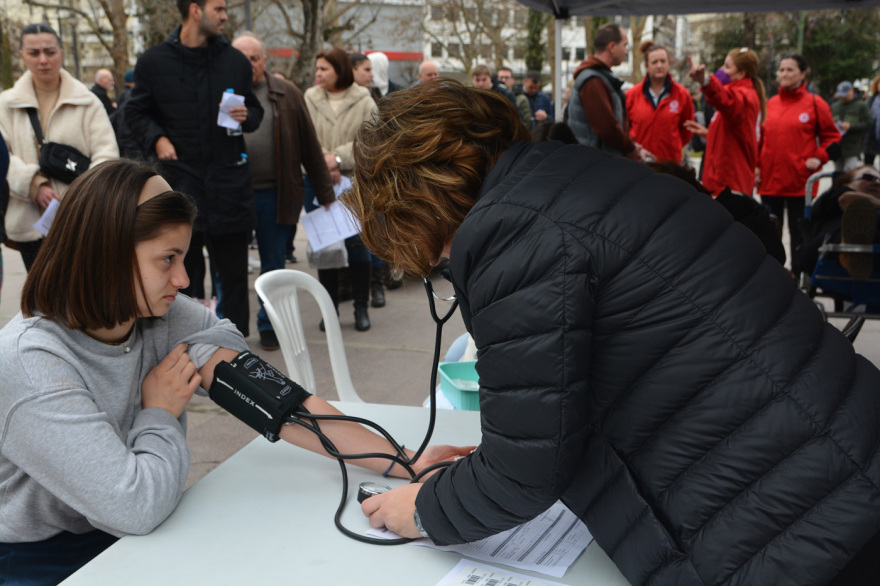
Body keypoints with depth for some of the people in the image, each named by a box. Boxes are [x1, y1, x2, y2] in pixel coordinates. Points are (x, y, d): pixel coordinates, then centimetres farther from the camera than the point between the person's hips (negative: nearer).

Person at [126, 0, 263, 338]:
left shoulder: (235, 61, 8)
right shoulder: (154, 61, 3)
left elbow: (255, 110, 17)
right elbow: (135, 112, 11)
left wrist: (246, 116, -6)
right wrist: (157, 138, -7)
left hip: (230, 180, 1)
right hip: (180, 176, -1)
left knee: (233, 271, 5)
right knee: (184, 270, 7)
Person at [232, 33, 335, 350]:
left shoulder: (287, 95, 6)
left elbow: (310, 147, 6)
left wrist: (325, 193, 5)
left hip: (274, 194, 1)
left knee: (273, 264, 11)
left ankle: (269, 326, 26)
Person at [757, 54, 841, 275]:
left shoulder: (814, 103, -1)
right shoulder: (769, 104, 9)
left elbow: (832, 136, 3)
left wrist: (819, 157, -11)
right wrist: (756, 165, 4)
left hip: (800, 181, -4)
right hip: (769, 180, 4)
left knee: (798, 233, 3)